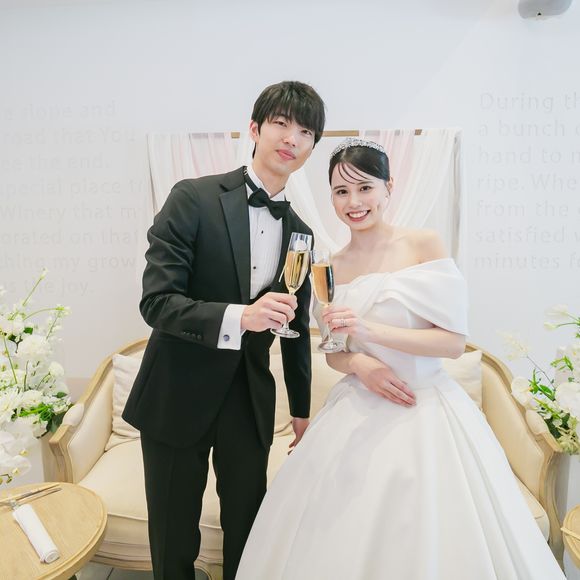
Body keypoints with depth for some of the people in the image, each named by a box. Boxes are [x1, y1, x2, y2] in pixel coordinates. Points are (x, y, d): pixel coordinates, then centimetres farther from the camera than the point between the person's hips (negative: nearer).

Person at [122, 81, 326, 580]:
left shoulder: (300, 233, 4)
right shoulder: (194, 198, -10)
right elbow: (156, 301, -15)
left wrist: (302, 410, 17)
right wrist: (239, 316, -30)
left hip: (251, 403, 4)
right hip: (179, 397, -3)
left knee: (248, 530, 17)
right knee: (173, 539, 16)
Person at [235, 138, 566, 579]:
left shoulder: (425, 245, -7)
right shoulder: (332, 268, 4)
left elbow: (455, 341, -11)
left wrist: (370, 331, -22)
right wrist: (358, 363, -12)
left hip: (425, 412, -2)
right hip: (357, 414, 3)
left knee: (427, 542, 6)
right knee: (345, 541, 10)